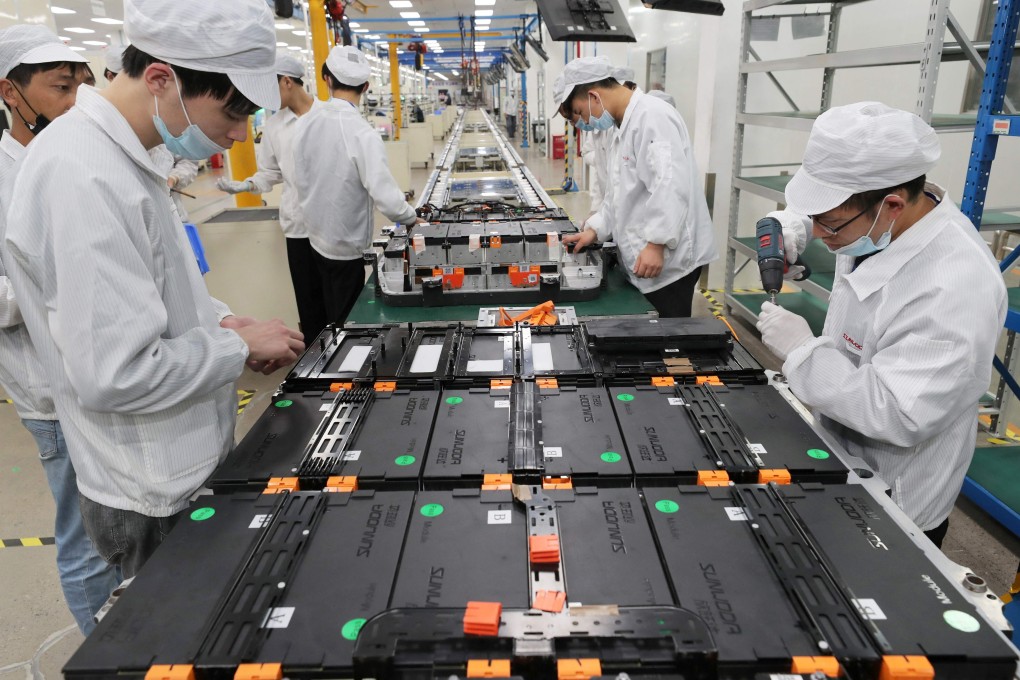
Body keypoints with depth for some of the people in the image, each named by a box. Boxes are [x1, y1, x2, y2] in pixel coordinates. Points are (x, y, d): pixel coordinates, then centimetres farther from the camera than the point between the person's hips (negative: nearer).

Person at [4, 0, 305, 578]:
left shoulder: (121, 156, 5)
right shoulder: (83, 179, -27)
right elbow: (114, 375, -29)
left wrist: (218, 319, 1)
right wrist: (240, 346, -17)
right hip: (156, 502, -9)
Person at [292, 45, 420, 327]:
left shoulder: (305, 123, -6)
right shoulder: (362, 133, -24)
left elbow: (301, 181, 5)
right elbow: (386, 199, -28)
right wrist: (412, 217, -9)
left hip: (318, 240, 6)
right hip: (348, 246, -6)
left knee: (333, 320, 23)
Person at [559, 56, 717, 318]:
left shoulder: (651, 117, -15)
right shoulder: (627, 124, 18)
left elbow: (669, 186, -26)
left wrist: (656, 244, -27)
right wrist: (595, 230, 11)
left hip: (666, 259, -10)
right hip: (643, 260, 10)